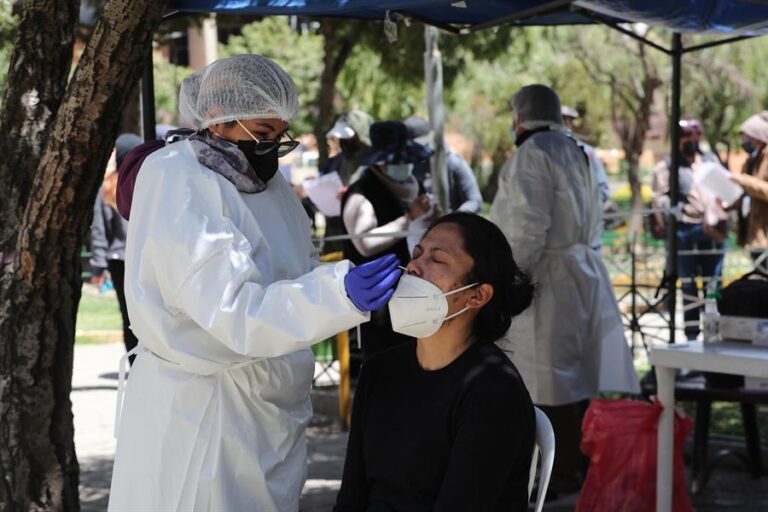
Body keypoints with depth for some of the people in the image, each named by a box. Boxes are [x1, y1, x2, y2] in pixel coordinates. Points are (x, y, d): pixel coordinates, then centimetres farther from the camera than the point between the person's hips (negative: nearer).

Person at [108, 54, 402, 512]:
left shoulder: (269, 183, 10)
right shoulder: (177, 185, -17)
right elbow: (235, 310, -28)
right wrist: (339, 294, -39)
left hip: (272, 413, 8)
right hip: (198, 409, -8)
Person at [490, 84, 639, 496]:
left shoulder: (532, 154, -12)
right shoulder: (576, 154, 17)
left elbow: (528, 228, -20)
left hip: (548, 280, -9)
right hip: (583, 272, 9)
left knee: (553, 381, -4)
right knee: (579, 377, 12)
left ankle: (565, 476, -1)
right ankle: (588, 466, 17)